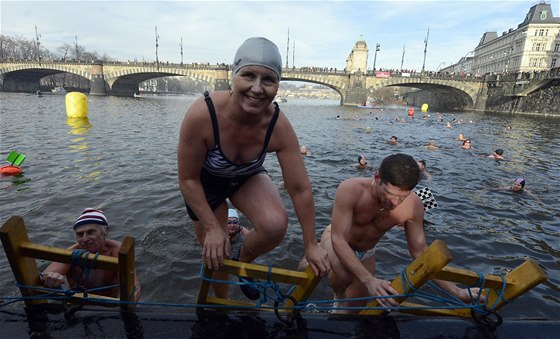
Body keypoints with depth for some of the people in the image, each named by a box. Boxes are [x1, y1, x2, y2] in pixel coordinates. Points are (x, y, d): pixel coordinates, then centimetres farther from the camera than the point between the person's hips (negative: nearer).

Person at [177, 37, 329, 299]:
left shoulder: (279, 126, -29)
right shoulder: (201, 114, -36)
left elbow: (300, 190, -21)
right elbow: (188, 179, -23)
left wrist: (311, 245, -13)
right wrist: (211, 227, -19)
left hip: (247, 177, 2)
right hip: (205, 182, -1)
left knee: (275, 225, -26)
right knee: (216, 256, 8)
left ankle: (245, 259, 11)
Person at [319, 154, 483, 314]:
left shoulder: (413, 206, -27)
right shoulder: (350, 190, -38)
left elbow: (419, 251, -16)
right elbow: (338, 239, -39)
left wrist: (456, 291, -22)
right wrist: (369, 280, -50)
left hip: (366, 253, 4)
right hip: (337, 241, -3)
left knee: (355, 308, 9)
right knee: (345, 275, -36)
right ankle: (338, 294, 1)